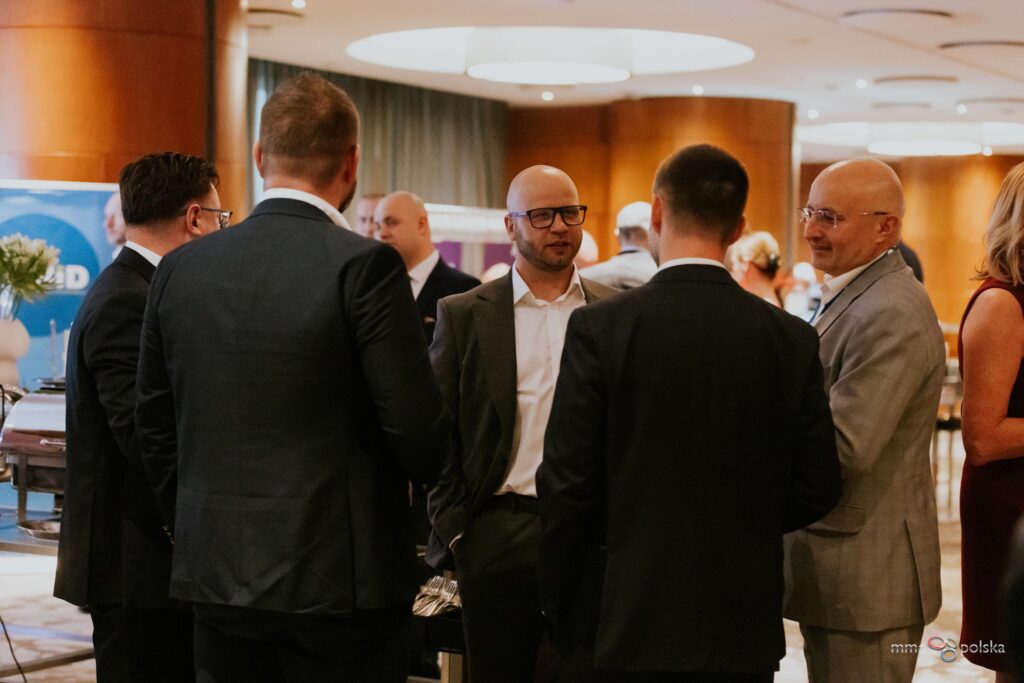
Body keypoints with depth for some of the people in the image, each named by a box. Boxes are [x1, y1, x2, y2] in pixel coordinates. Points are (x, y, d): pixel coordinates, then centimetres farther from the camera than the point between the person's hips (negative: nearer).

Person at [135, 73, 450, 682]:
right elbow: (421, 432, -13)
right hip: (338, 580, -5)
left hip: (215, 578, 5)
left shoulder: (180, 269, 3)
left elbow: (155, 429, 10)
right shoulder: (364, 266, -13)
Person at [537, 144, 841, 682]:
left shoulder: (599, 329, -11)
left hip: (622, 624, -2)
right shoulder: (791, 339, -3)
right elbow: (817, 489, 1)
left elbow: (566, 483, -10)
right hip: (743, 629, 3)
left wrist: (557, 606, 4)